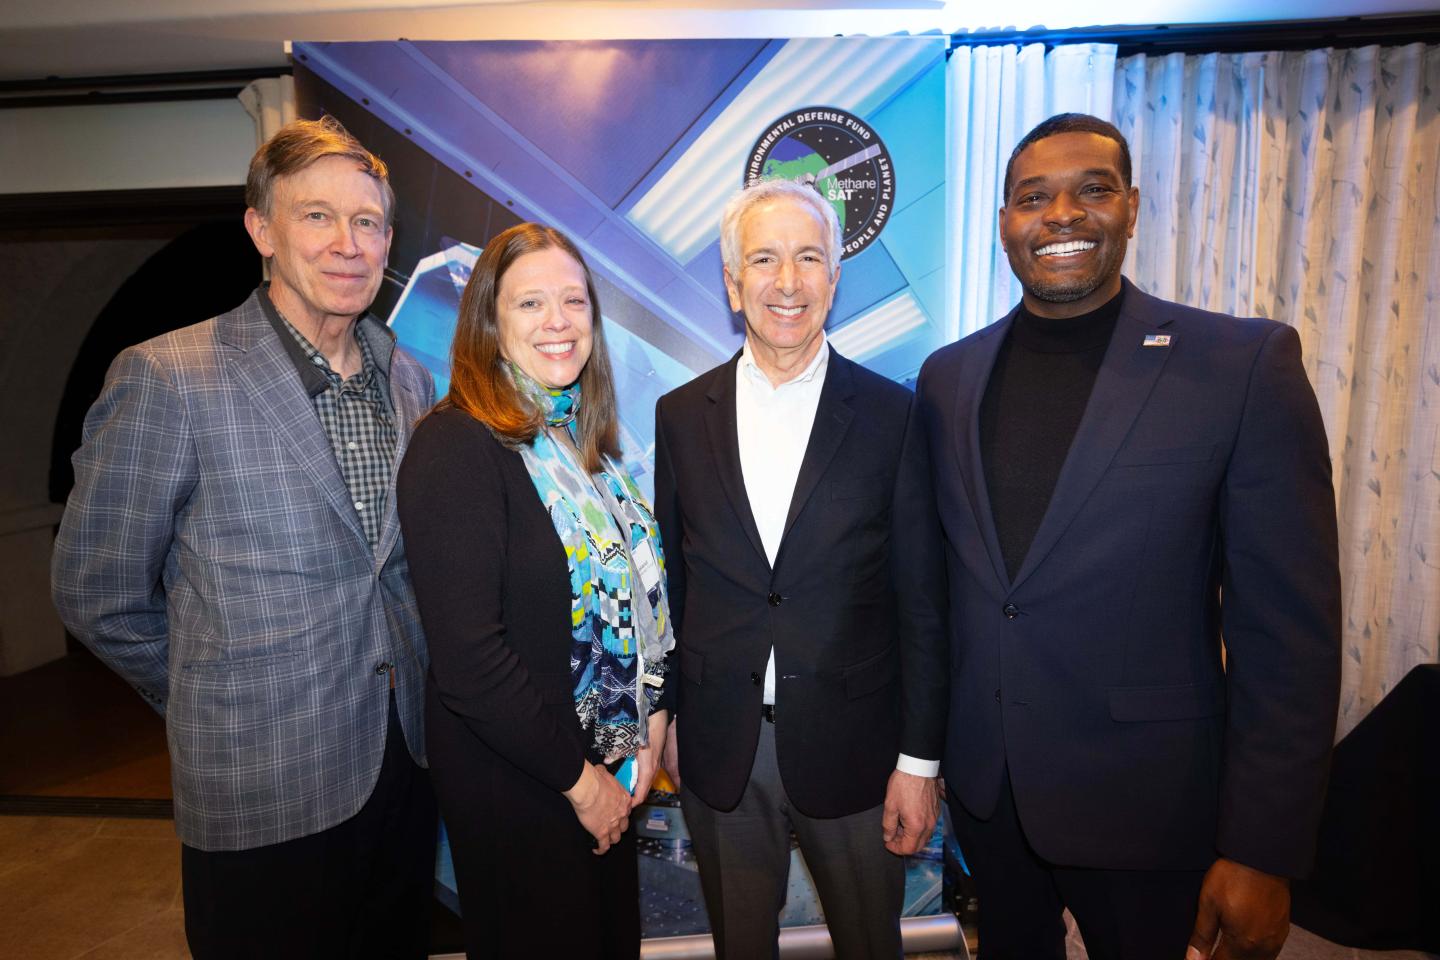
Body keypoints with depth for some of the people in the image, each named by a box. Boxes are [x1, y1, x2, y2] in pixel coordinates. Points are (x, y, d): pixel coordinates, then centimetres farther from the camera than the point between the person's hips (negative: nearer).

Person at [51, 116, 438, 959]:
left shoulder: (412, 381, 4)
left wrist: (405, 693, 8)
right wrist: (219, 704, 2)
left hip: (407, 762, 5)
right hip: (263, 800, -5)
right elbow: (99, 595, -7)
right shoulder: (166, 378, -13)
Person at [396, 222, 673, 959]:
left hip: (608, 771, 7)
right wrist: (576, 777, -14)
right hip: (514, 781, -7)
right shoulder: (456, 447, -19)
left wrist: (651, 719, 0)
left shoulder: (584, 438, 4)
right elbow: (467, 657, -22)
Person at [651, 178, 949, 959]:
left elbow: (920, 603, -4)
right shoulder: (681, 416, 0)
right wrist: (661, 725, 5)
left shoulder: (891, 415, -6)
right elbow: (670, 583, 4)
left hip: (851, 748, -1)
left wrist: (919, 759, -4)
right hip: (719, 750, 2)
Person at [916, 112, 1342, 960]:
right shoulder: (949, 376, 0)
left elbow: (1290, 631, -12)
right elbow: (938, 576, 6)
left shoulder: (1246, 365, -12)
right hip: (983, 784, 4)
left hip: (1146, 800, -4)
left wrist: (1263, 853, -12)